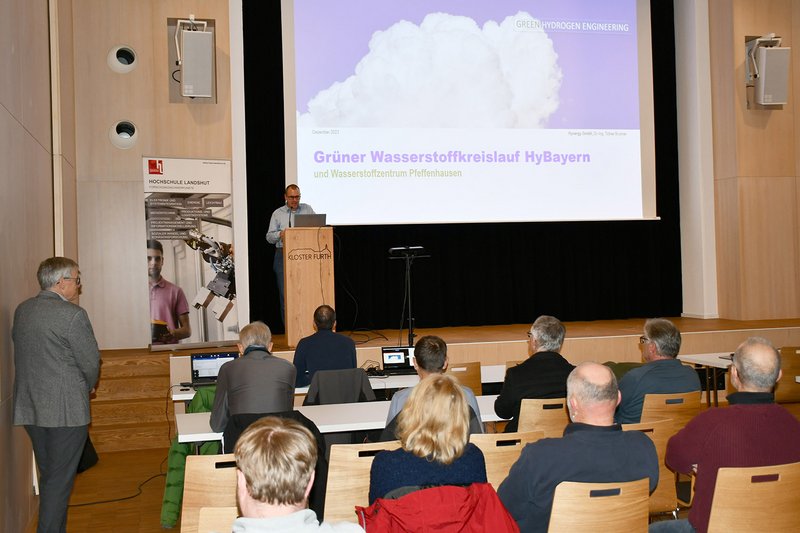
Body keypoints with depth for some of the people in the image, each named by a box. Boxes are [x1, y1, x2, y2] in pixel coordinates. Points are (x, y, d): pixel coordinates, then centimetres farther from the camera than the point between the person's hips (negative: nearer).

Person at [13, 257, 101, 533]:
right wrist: (88, 387, 9)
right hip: (66, 409, -7)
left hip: (29, 407, 7)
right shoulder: (73, 315, -16)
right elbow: (91, 361, -12)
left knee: (48, 476, 18)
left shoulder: (22, 310, 6)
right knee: (59, 480, 0)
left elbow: (19, 345, 14)